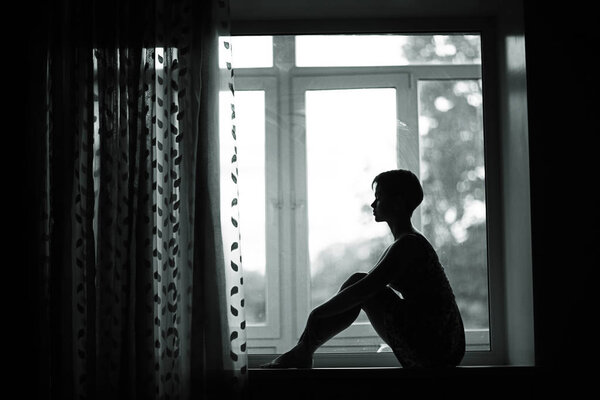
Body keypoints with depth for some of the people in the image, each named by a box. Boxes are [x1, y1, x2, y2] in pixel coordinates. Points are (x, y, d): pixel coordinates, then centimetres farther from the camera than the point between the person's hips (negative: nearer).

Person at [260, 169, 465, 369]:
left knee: (358, 281, -6)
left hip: (432, 350, -10)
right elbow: (369, 286, 22)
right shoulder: (409, 242, 17)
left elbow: (362, 290, -19)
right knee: (357, 282, 9)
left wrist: (318, 314, -9)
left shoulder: (408, 244, -15)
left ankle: (302, 353, 0)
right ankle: (302, 352, 8)